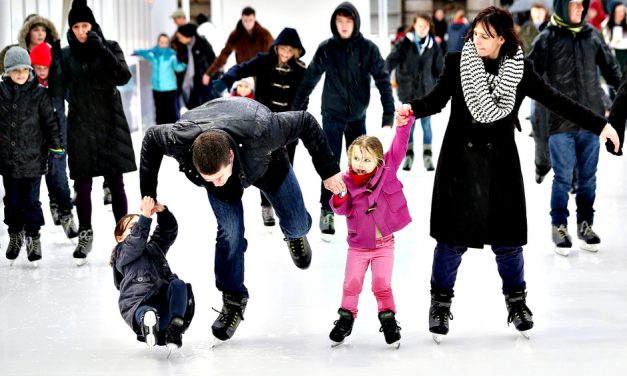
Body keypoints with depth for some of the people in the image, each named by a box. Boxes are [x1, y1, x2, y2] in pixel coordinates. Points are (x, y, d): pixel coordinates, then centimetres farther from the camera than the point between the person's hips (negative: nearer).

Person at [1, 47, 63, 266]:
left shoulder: (39, 93, -4)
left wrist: (56, 148, -2)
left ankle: (33, 238, 16)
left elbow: (50, 122, 0)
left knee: (31, 201, 2)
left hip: (33, 159, -2)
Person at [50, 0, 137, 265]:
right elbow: (57, 92, -3)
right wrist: (55, 60, -16)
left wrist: (102, 50, -23)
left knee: (116, 184, 1)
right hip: (80, 128, 1)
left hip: (110, 125, -1)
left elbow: (123, 77, -14)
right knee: (83, 186, 3)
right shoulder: (65, 54, 4)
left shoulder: (109, 48, 1)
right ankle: (85, 235, 18)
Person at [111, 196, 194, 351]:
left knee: (178, 284, -26)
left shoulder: (154, 247, 32)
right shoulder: (123, 253, 14)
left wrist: (162, 211, -4)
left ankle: (175, 328, -36)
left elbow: (169, 231, 17)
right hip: (139, 303, -5)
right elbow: (135, 241, -8)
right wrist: (145, 216, -20)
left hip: (163, 298, 5)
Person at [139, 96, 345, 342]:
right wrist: (148, 193, -15)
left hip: (264, 160, 0)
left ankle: (295, 234, 43)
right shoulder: (179, 140, -42)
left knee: (296, 225, 3)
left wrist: (328, 171, -25)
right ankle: (233, 301, 7)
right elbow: (151, 139, -18)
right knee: (229, 231, -13)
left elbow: (306, 123, -31)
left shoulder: (261, 131, -48)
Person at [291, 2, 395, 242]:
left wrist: (389, 114, -15)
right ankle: (327, 212, 4)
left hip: (358, 116, 1)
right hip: (332, 115, -1)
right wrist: (295, 110, 3)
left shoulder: (368, 49, -8)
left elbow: (383, 80, -8)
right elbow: (309, 80, 0)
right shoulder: (326, 49, -8)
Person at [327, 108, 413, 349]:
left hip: (384, 243, -1)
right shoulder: (347, 181, -10)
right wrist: (339, 197, -32)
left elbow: (399, 147, -16)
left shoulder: (387, 170, -9)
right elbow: (342, 210, -10)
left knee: (382, 285, 0)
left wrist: (404, 123, -29)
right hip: (358, 245, 1)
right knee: (351, 284, 6)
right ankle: (346, 318, 23)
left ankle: (388, 319, 17)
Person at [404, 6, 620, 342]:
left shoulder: (520, 70, -1)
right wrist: (413, 108, -29)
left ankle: (516, 300, 26)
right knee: (452, 237, 1)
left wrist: (599, 125, -1)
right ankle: (441, 302, 17)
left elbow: (555, 100, 1)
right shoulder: (457, 63, -3)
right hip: (460, 160, -1)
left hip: (501, 163, 1)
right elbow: (436, 99, -7)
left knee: (507, 238, 6)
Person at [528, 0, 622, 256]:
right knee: (563, 178, 2)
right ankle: (559, 227, 17)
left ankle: (585, 225, 23)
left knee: (588, 177, 10)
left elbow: (610, 69, 16)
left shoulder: (593, 35, 6)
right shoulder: (547, 39, -5)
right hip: (561, 122, -3)